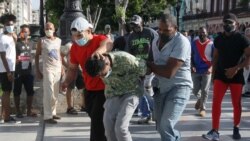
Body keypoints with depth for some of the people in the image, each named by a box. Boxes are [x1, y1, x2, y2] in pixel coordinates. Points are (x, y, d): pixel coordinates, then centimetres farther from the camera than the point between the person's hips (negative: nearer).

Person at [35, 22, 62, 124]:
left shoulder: (58, 40, 10)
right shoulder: (42, 41, -2)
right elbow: (37, 55, 0)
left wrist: (62, 68, 12)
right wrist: (38, 71, -5)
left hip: (58, 69, 5)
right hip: (48, 69, -5)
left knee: (55, 93, 7)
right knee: (48, 93, -9)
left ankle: (53, 113, 17)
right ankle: (47, 116, -8)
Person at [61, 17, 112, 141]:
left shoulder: (99, 39, -19)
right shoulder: (74, 47, -1)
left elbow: (108, 43, -44)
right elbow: (72, 68, 11)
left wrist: (99, 51, -67)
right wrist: (67, 81, -8)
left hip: (104, 88, -7)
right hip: (89, 89, 7)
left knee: (97, 120, -10)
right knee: (95, 118, 19)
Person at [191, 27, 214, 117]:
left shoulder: (211, 44, -5)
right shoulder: (194, 43, 3)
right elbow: (191, 56, 8)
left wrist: (211, 68, -17)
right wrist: (192, 66, -7)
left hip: (206, 71, -2)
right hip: (196, 71, 3)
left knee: (204, 90, -1)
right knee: (195, 91, 6)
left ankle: (202, 108, 12)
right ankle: (199, 99, 39)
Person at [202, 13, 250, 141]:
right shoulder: (218, 39, 7)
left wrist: (236, 68, -22)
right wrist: (213, 75, 11)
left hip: (236, 76, -2)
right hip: (220, 75, 3)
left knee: (236, 104, 7)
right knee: (216, 102, -9)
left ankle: (236, 129, 25)